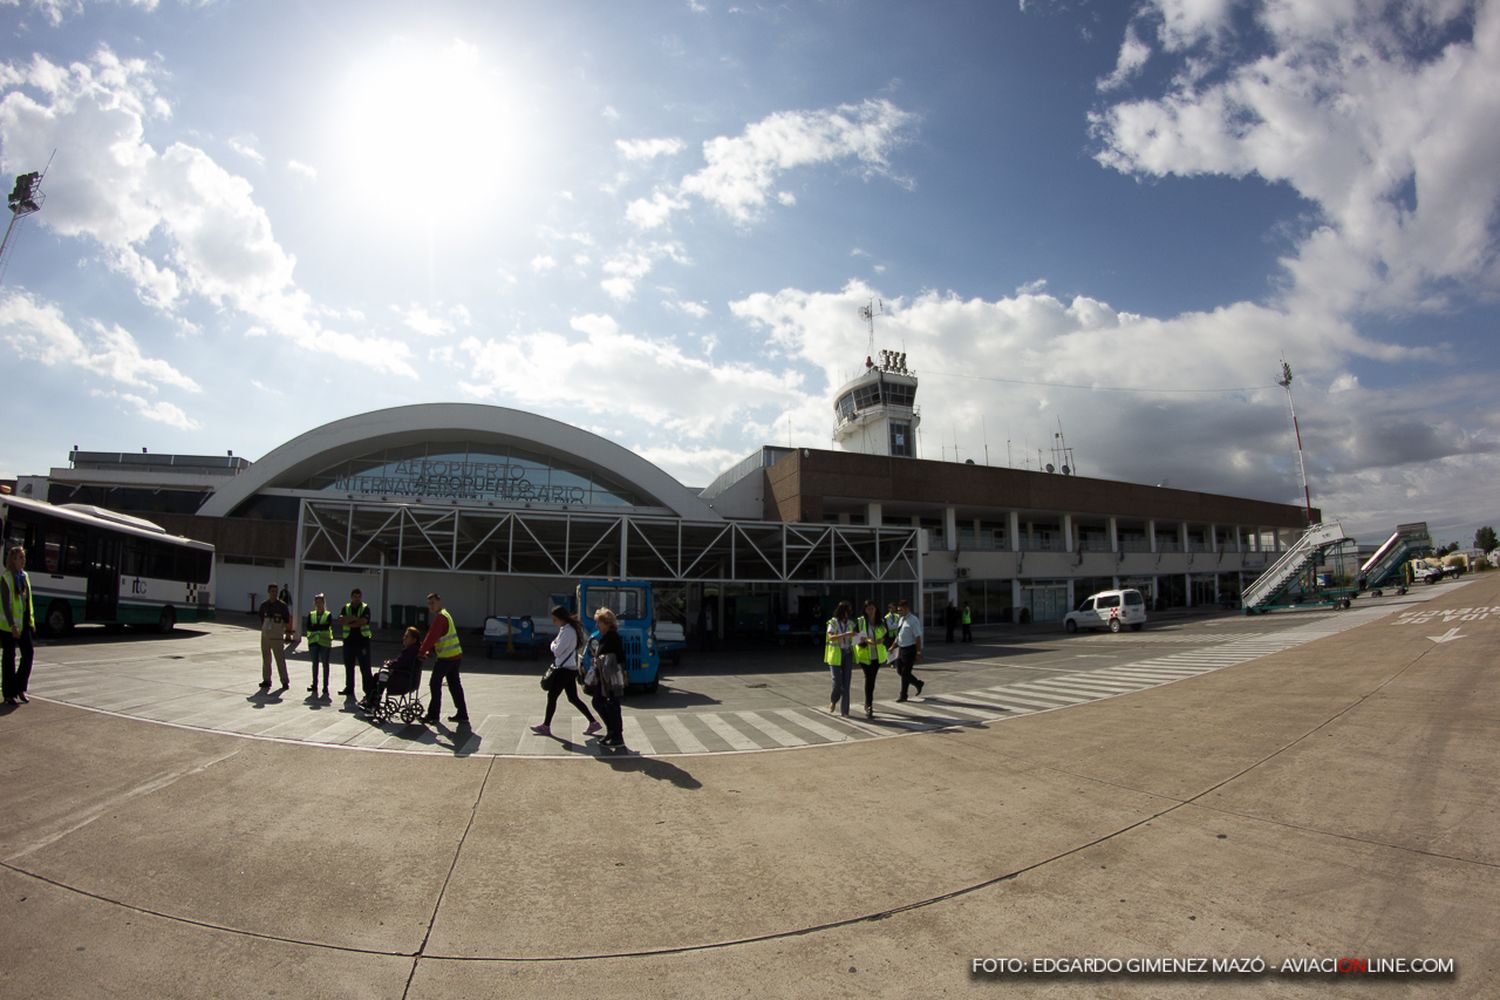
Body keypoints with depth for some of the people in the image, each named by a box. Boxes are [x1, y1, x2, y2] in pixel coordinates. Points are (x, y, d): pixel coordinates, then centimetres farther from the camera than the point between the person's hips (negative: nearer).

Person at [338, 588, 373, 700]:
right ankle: (349, 689, 23)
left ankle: (368, 690, -4)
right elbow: (341, 620, -6)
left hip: (362, 641, -4)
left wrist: (349, 623, -8)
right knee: (349, 667, 12)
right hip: (348, 641, 4)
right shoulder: (346, 608, 11)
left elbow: (363, 621, -15)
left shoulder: (365, 608, 1)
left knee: (365, 668, -4)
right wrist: (353, 618, -16)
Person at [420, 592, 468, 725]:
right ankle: (462, 715, 13)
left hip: (446, 658, -9)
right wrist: (430, 650, 15)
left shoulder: (440, 617, -14)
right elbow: (434, 637, 22)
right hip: (456, 655, 9)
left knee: (435, 684, 2)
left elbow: (432, 637, -17)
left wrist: (422, 652, -9)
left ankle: (433, 715, 10)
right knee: (455, 685, 11)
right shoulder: (444, 614, 18)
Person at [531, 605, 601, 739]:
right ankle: (593, 723, 11)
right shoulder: (568, 629, 13)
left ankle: (546, 727, 13)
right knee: (573, 698, 11)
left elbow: (557, 651, -19)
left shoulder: (567, 631, -18)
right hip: (570, 668, 10)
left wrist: (552, 644, -2)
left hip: (564, 670, -10)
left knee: (552, 696, 2)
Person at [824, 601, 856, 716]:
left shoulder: (850, 623, 8)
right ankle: (833, 701, 23)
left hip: (847, 654, 4)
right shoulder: (833, 622, -6)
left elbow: (853, 638, 14)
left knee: (846, 683, 1)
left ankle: (844, 710, 8)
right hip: (835, 654, -4)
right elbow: (831, 637, -19)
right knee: (837, 681, -8)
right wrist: (846, 634, -30)